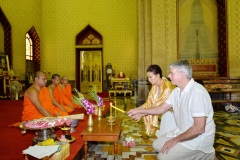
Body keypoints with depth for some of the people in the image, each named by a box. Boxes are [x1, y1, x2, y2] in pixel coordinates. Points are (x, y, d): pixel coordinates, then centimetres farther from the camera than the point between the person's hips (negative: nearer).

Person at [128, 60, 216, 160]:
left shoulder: (197, 92, -28)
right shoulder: (177, 91, 1)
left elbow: (199, 128, -28)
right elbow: (161, 109, 11)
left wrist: (175, 140, -19)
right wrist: (139, 111, 10)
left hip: (199, 138, -9)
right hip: (182, 132, 9)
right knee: (157, 145, 11)